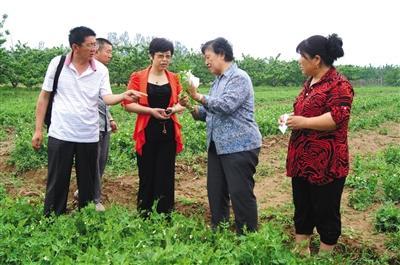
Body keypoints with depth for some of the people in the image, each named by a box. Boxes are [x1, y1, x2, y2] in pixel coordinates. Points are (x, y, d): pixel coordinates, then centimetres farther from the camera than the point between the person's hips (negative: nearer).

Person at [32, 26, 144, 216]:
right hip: (60, 134, -1)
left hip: (89, 136, 2)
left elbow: (107, 98, -11)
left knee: (87, 183, 12)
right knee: (57, 182, 7)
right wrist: (38, 130, 0)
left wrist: (124, 96, -33)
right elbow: (44, 96, 2)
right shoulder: (57, 63, -3)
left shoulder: (101, 70, -1)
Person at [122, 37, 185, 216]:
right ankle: (143, 215, 18)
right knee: (147, 176, 4)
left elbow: (182, 104, 14)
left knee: (166, 176, 4)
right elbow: (128, 104, -4)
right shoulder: (138, 77, 0)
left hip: (168, 133, 2)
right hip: (147, 133, -2)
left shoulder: (174, 79, 9)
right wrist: (151, 110, -16)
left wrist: (174, 109, -10)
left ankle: (165, 217, 14)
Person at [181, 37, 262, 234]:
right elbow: (209, 113, 18)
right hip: (217, 146, 9)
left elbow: (226, 106, -23)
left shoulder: (239, 78, -9)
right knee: (215, 192, 12)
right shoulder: (218, 81, 18)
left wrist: (198, 96, -18)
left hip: (240, 146, -9)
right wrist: (191, 107, -1)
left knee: (241, 194, -5)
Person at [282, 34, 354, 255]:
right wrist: (293, 119, 8)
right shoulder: (310, 83, 15)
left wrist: (303, 122, -19)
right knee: (302, 208, 17)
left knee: (325, 212, 6)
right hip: (303, 160, 9)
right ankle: (300, 251, 31)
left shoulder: (338, 85, -14)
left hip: (326, 164, -9)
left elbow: (337, 118, -23)